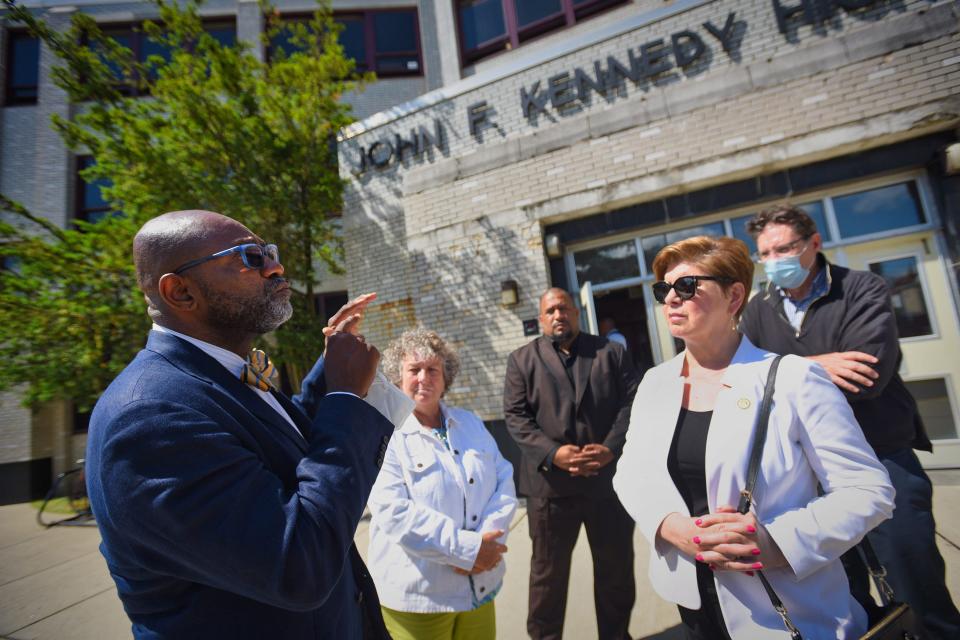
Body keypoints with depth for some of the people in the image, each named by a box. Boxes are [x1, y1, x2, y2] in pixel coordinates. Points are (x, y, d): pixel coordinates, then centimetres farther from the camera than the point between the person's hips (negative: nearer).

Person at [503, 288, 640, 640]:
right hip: (550, 482, -1)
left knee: (616, 567, 18)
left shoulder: (612, 352, 7)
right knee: (548, 570, 13)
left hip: (609, 478, 2)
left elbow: (632, 403, 1)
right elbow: (516, 416, -4)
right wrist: (552, 453, -16)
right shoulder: (522, 360, 4)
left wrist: (611, 448, -14)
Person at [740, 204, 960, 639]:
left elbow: (869, 374, -21)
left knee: (921, 598, 9)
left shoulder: (863, 290, -8)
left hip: (881, 461, -3)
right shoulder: (758, 311, 3)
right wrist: (811, 365, -19)